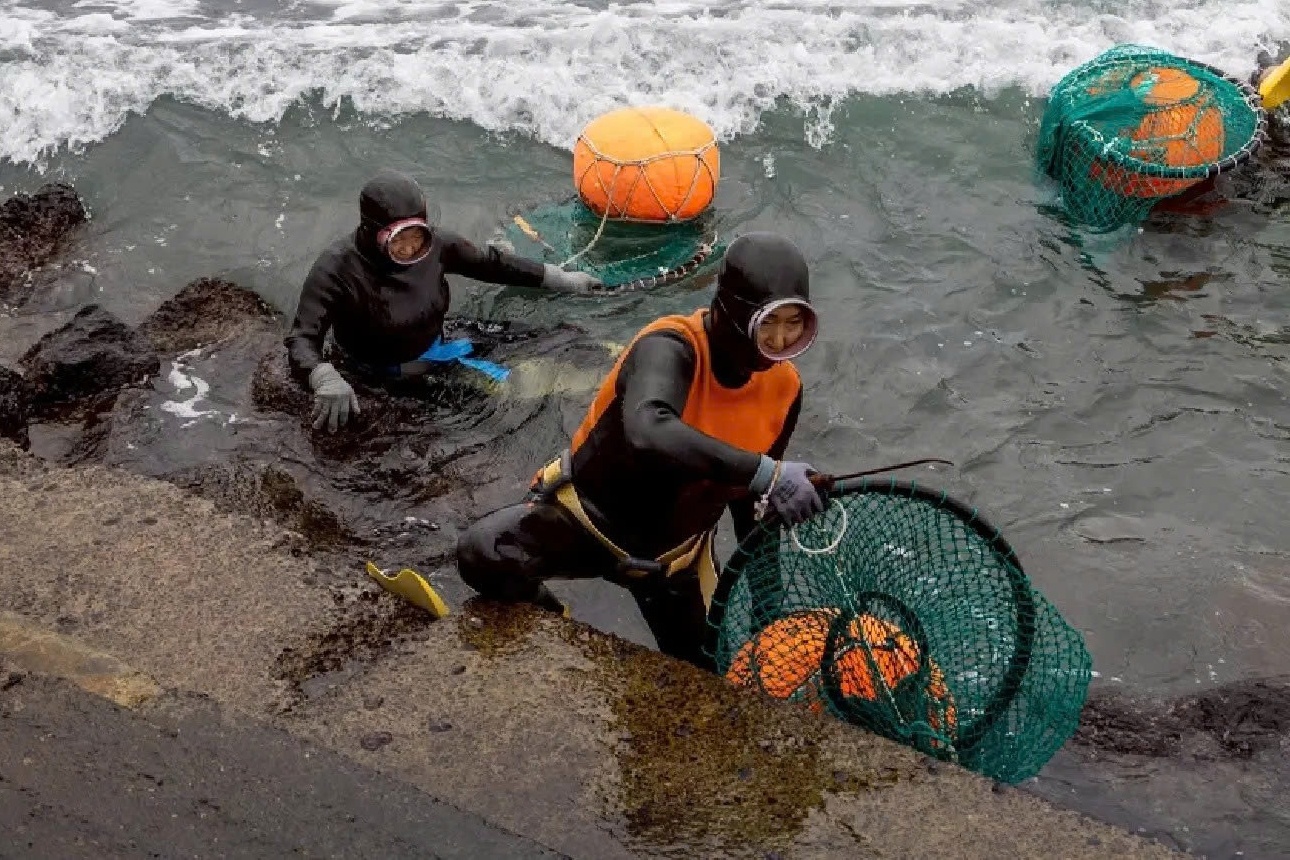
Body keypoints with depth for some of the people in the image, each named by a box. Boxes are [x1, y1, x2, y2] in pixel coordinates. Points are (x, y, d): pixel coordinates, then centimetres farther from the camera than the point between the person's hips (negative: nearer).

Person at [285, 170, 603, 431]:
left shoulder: (433, 242, -15)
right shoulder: (338, 268, -28)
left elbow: (490, 263, 2)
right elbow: (302, 340, -31)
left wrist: (560, 279, 6)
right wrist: (327, 381, -54)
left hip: (433, 363, 4)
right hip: (374, 383, -4)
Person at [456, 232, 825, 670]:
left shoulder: (784, 389, -8)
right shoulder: (672, 348, -29)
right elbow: (648, 432, -52)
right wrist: (764, 472, -56)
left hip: (673, 554, 5)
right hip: (588, 516, -5)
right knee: (482, 553, -32)